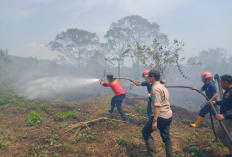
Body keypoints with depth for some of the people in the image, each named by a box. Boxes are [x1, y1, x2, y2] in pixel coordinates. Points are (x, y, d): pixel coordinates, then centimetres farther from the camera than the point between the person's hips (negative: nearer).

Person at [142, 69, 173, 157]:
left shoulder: (155, 88, -16)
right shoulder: (163, 86, 14)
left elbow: (157, 105, -23)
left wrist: (154, 121, -25)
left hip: (161, 116, -9)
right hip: (168, 116, 9)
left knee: (145, 132, 5)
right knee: (166, 137, 18)